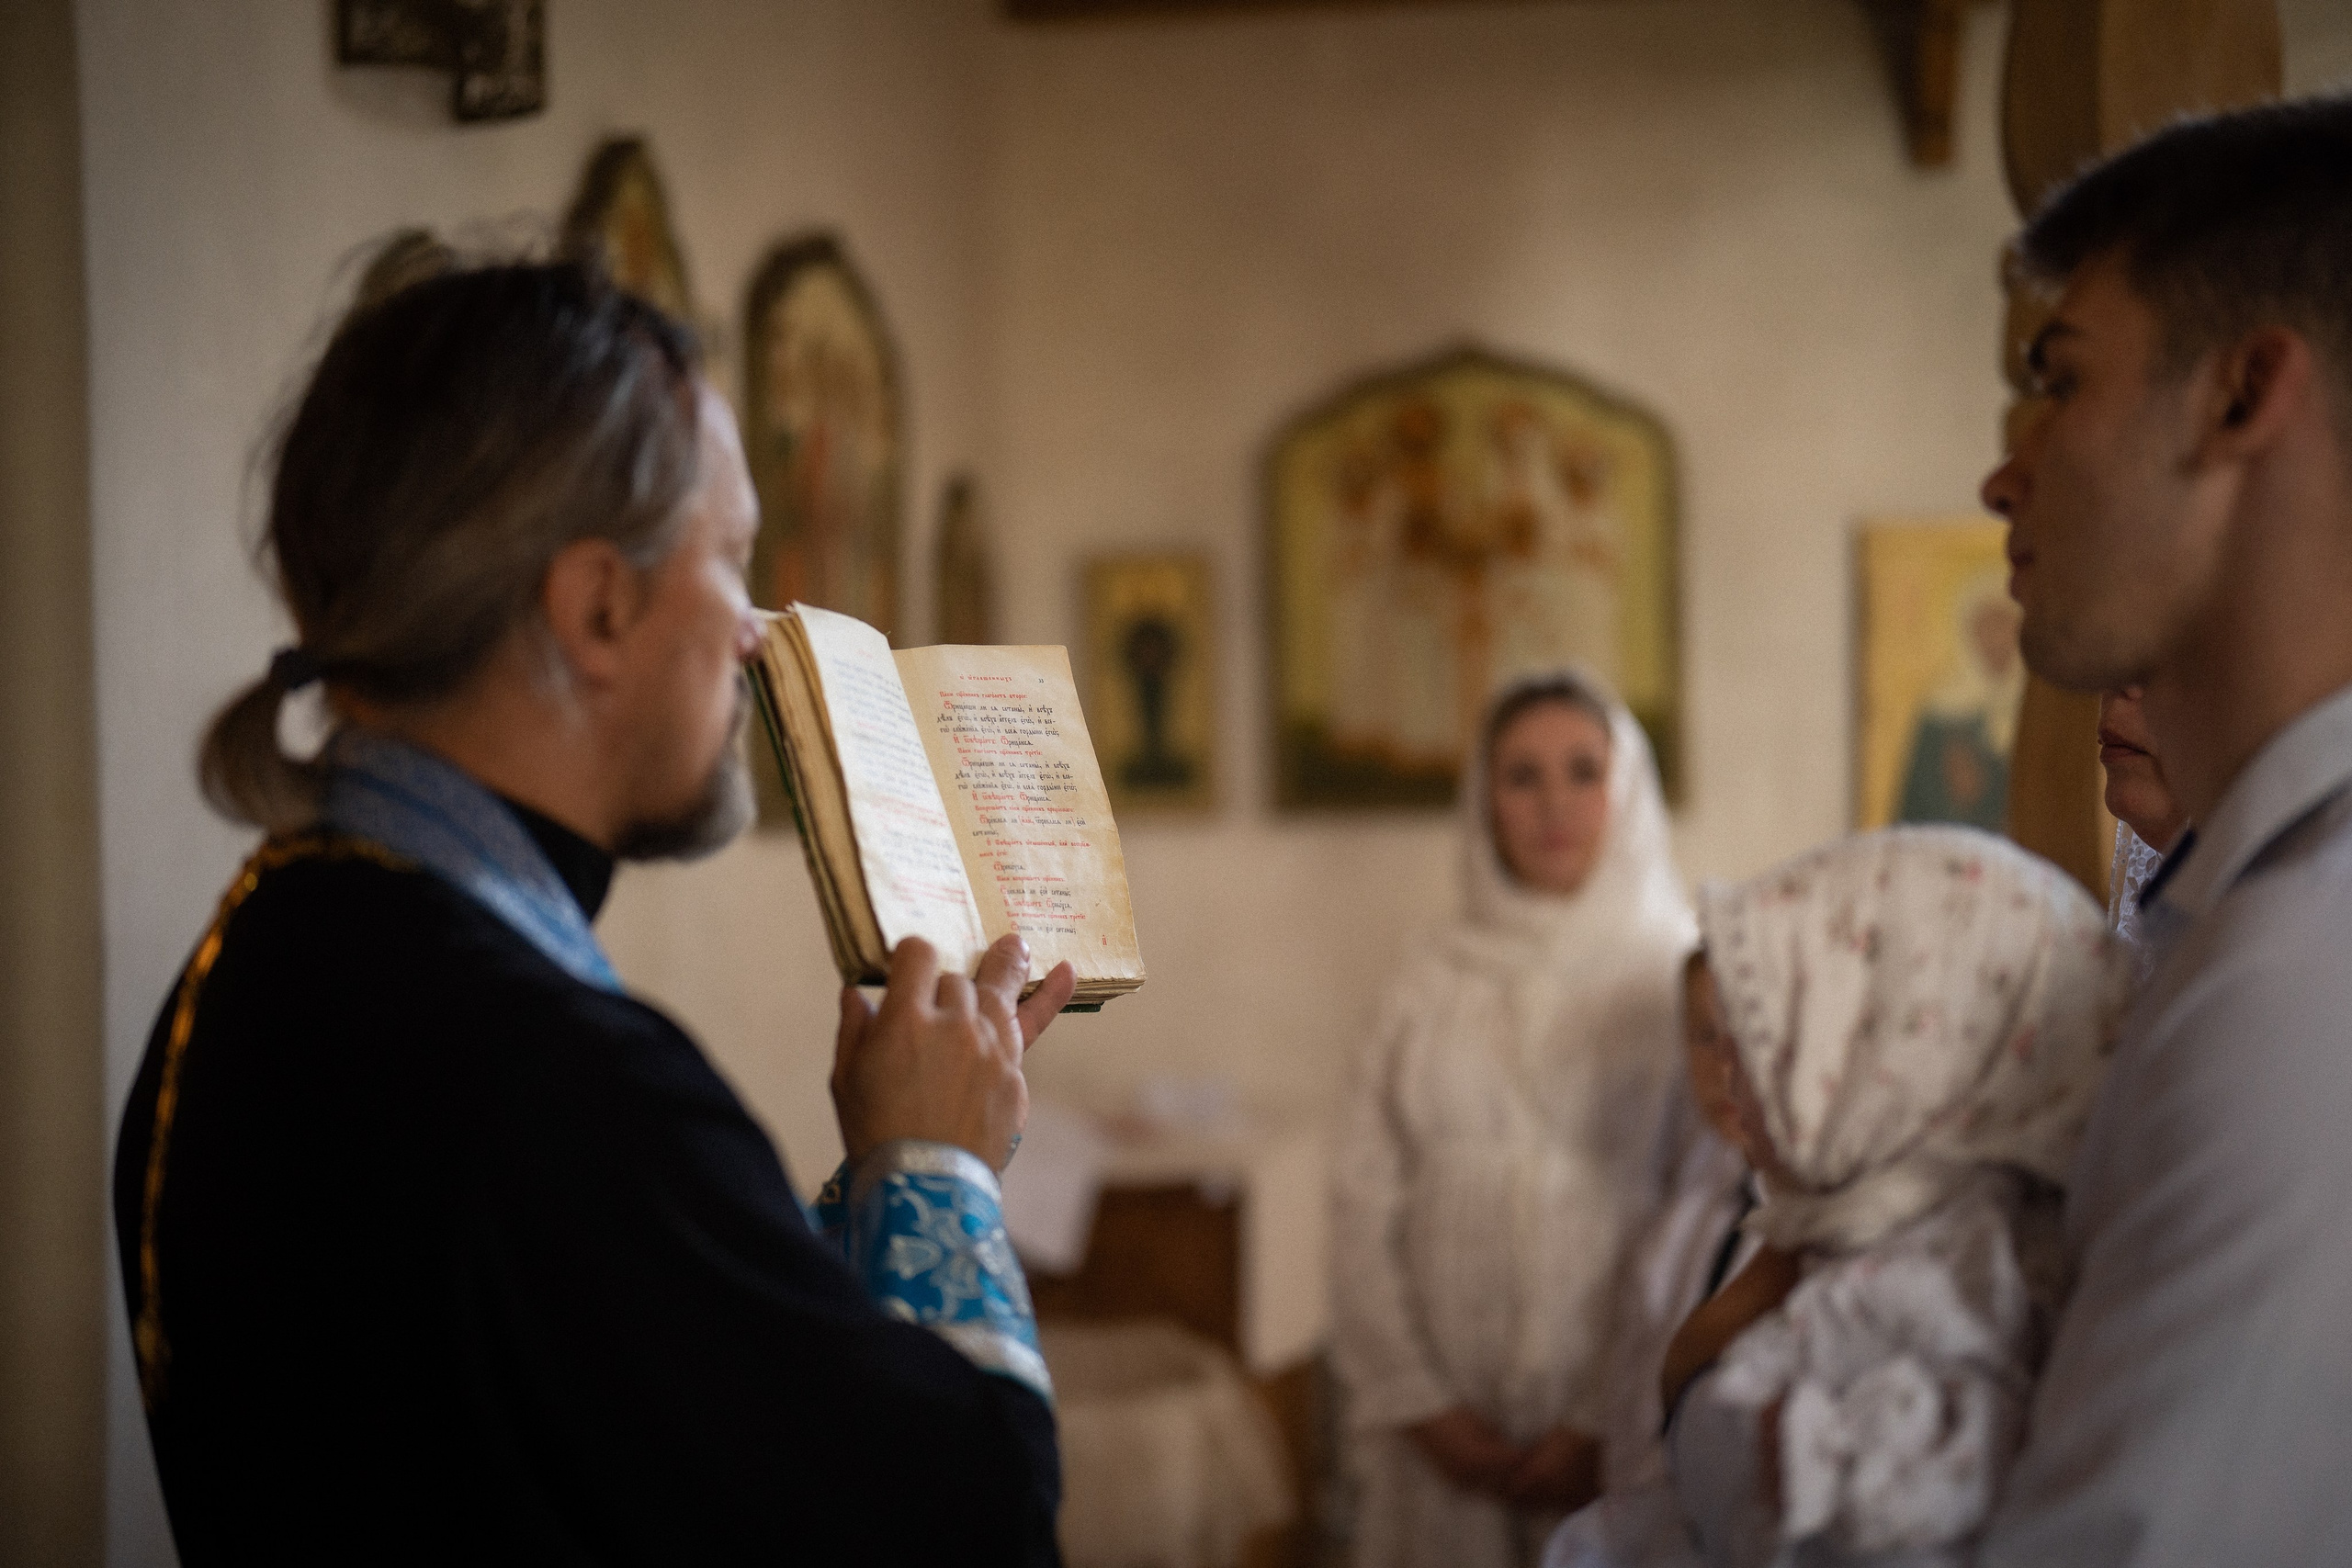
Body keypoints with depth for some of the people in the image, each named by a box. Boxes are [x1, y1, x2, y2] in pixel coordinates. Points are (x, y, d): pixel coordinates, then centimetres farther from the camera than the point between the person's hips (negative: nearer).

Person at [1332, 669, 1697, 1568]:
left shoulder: (1685, 982, -3)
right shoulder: (1434, 993, 6)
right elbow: (1364, 1209, 3)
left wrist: (1609, 1426, -13)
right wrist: (1419, 1405, -6)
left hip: (1619, 1437, -2)